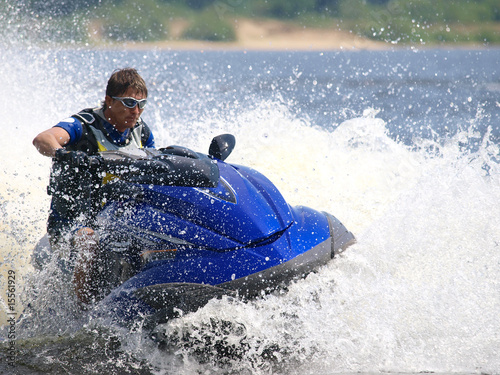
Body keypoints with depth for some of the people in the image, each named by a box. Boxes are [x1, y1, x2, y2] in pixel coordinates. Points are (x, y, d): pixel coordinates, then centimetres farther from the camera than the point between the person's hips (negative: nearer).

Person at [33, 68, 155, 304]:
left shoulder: (141, 132, 4)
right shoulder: (84, 126, -16)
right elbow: (42, 139, -35)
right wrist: (62, 153, -58)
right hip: (69, 221, -6)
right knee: (90, 241, -37)